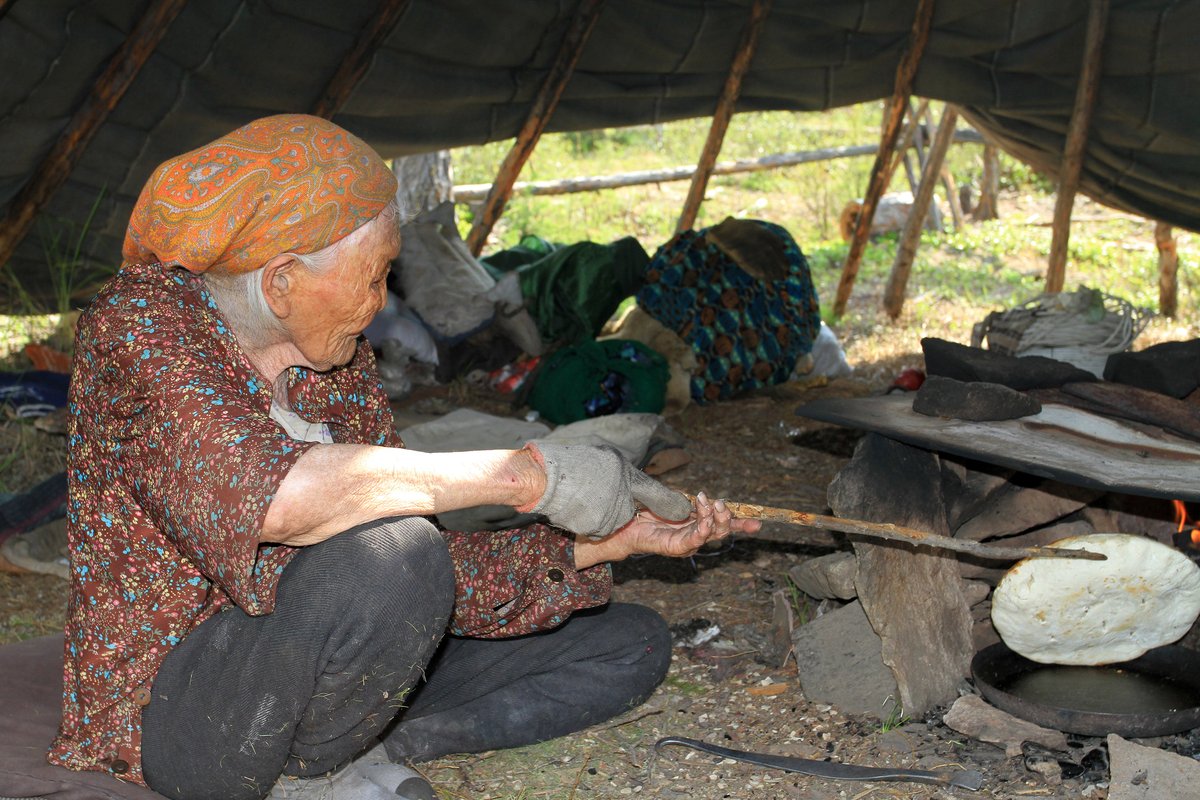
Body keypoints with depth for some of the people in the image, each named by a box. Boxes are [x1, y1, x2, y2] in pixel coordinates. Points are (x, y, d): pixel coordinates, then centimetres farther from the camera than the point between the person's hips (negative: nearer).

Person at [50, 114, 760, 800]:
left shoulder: (338, 359, 4)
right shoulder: (142, 321, -17)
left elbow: (437, 571, 1)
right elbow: (268, 496, -37)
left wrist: (607, 543, -9)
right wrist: (527, 472, -33)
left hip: (318, 665, 8)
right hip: (172, 702, -7)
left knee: (630, 643, 6)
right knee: (384, 555, -37)